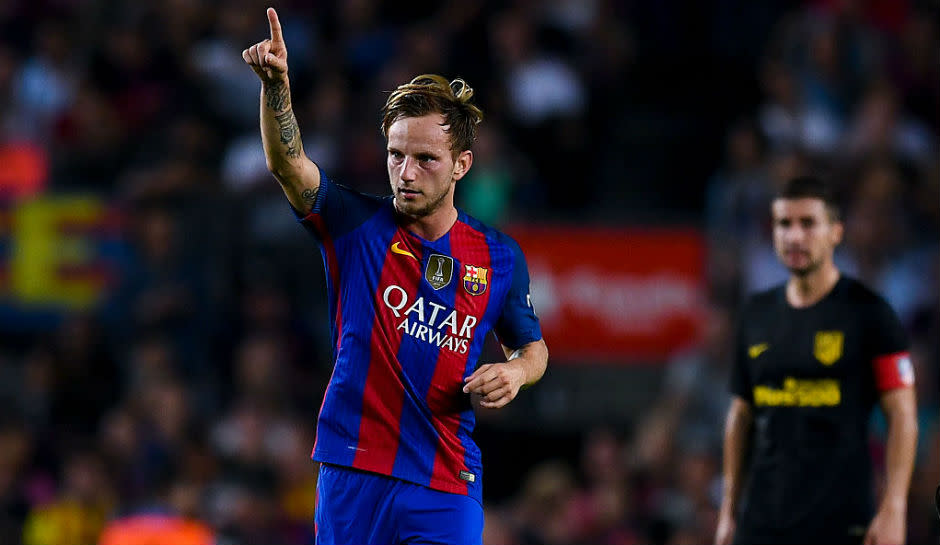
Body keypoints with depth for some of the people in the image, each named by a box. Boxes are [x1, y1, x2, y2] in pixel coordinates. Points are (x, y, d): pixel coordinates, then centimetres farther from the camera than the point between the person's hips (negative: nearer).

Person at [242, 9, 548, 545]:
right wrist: (276, 84, -35)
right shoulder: (357, 226, 0)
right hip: (353, 477, -1)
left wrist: (516, 371, -3)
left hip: (447, 485, 1)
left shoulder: (500, 257, 6)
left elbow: (532, 345, 21)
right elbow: (288, 163, -17)